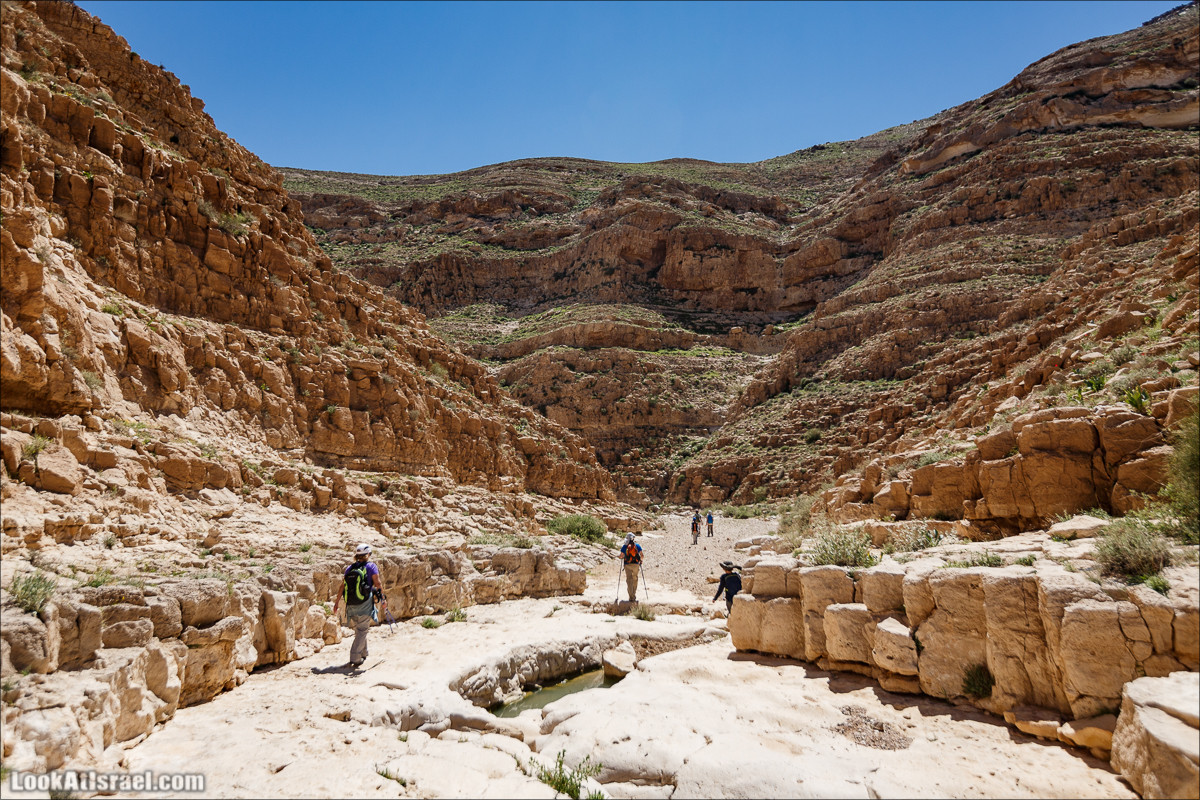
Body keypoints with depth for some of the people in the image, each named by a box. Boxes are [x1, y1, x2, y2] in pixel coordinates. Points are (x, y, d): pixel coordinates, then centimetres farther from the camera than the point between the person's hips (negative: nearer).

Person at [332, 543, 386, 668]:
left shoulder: (349, 568, 9)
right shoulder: (371, 566, -2)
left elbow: (342, 587, 9)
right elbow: (377, 584, -7)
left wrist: (336, 603, 17)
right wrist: (383, 599, 1)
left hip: (351, 606, 5)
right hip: (365, 605, -5)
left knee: (359, 630, 19)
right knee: (362, 631, 1)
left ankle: (363, 654, 30)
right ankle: (355, 658, -5)